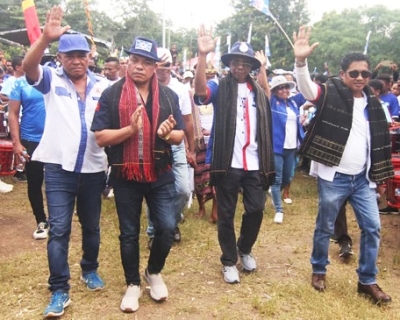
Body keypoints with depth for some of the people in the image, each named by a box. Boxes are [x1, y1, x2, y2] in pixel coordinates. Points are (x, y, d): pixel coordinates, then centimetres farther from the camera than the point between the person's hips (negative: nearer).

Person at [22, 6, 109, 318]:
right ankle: (60, 290, 8)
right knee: (58, 230, -2)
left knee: (91, 226, 17)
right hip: (59, 168, -2)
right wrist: (46, 37, -38)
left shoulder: (103, 85, 5)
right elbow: (28, 65, -20)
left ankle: (90, 270, 38)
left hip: (93, 168, 3)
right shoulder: (51, 79, 0)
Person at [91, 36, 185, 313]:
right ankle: (133, 284, 29)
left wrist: (168, 133, -18)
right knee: (129, 233, 10)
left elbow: (180, 135, 5)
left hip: (161, 175, 2)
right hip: (125, 176, -1)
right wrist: (130, 129, -25)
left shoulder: (169, 96, 3)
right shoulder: (112, 94, -5)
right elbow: (100, 137, -10)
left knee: (167, 228, 1)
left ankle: (154, 272, 29)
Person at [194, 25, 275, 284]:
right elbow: (200, 91, -24)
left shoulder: (258, 91, 12)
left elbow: (266, 124, 19)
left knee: (256, 209, 8)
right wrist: (203, 55, -34)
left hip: (254, 163, 4)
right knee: (226, 214, 6)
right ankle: (229, 261, 22)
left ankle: (245, 250, 33)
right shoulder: (220, 88, -1)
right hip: (227, 163, -4)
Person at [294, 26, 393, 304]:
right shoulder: (331, 94, -7)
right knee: (325, 228, 9)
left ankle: (367, 281, 23)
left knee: (373, 228, 7)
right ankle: (319, 270, 31)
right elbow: (307, 88, -28)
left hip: (363, 178, 5)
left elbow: (380, 140, 15)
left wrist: (378, 174, 14)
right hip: (333, 177, -5)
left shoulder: (373, 103, 8)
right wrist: (301, 61, -46)